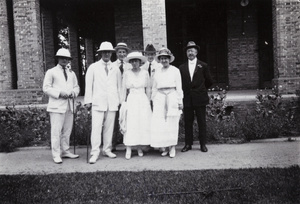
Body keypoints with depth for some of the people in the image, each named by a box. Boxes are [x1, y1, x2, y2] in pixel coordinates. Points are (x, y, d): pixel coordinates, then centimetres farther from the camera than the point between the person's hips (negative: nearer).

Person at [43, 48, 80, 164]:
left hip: (69, 105, 6)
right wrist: (60, 93, -15)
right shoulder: (51, 72, 3)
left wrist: (73, 93, -1)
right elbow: (46, 88, -3)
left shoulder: (71, 73, 20)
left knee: (67, 131, 9)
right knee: (56, 131, -7)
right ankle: (56, 155, 0)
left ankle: (65, 151, 20)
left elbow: (76, 87, 23)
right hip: (57, 106, -5)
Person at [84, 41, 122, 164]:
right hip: (98, 102, -2)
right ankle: (95, 153, -4)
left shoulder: (115, 69, 13)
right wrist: (88, 101, 1)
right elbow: (88, 85, 6)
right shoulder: (93, 67, 8)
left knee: (109, 127, 5)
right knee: (96, 128, -9)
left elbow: (119, 86, 14)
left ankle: (107, 150, 17)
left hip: (112, 103, 2)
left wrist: (120, 100, 9)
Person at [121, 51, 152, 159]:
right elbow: (124, 89, 6)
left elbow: (148, 89, 9)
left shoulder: (145, 73, 6)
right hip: (131, 100, -1)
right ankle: (128, 150, -4)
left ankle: (139, 148, 12)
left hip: (143, 100, 1)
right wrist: (123, 102, 2)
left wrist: (148, 102, 6)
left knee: (143, 124, 0)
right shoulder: (127, 73, 4)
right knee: (130, 124, -7)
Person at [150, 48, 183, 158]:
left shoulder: (175, 70, 6)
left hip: (172, 97, -2)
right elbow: (154, 88, 18)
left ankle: (172, 147, 8)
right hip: (160, 98, 2)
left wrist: (180, 101, 0)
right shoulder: (157, 72, 14)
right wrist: (153, 100, 13)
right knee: (159, 123, -4)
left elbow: (179, 87, 5)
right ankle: (165, 147, 6)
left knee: (172, 123, -2)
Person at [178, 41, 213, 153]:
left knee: (202, 122, 4)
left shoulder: (203, 66, 4)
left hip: (200, 98, -1)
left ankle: (203, 144, 15)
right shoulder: (182, 68, 8)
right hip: (187, 99, 2)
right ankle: (188, 144, 14)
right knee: (187, 122, 5)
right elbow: (180, 83, 10)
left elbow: (209, 82, 10)